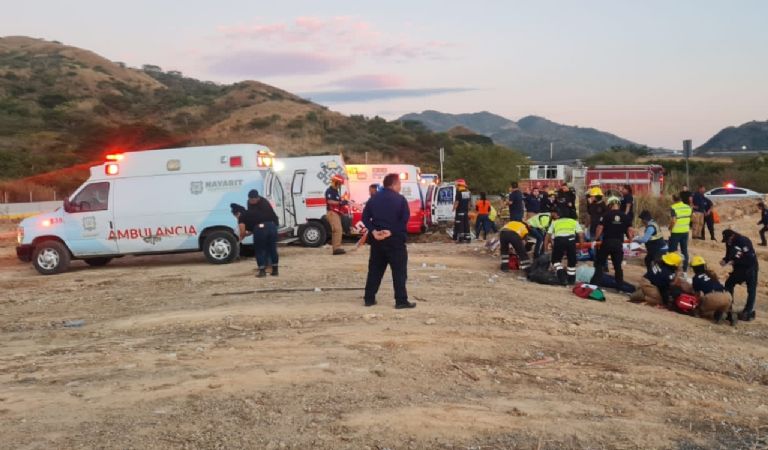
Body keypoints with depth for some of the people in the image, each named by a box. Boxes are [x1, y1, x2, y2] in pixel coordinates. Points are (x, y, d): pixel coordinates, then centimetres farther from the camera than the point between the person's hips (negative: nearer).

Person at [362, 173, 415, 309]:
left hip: (377, 239, 5)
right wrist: (392, 231, -14)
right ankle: (401, 301, -2)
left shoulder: (374, 199, 9)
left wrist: (373, 231, -6)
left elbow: (365, 217, 3)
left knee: (375, 270, 13)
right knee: (399, 271, 0)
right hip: (395, 240, -5)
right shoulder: (400, 199, -6)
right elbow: (404, 219, -15)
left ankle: (369, 298, 15)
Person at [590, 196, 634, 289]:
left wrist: (595, 239, 1)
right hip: (618, 243, 3)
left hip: (607, 242, -3)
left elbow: (600, 228, -8)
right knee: (618, 266, 13)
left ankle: (596, 282, 3)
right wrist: (631, 239, 17)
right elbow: (630, 230, 2)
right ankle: (620, 284, 14)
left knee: (599, 263, 10)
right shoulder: (625, 216, 4)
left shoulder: (606, 215, -4)